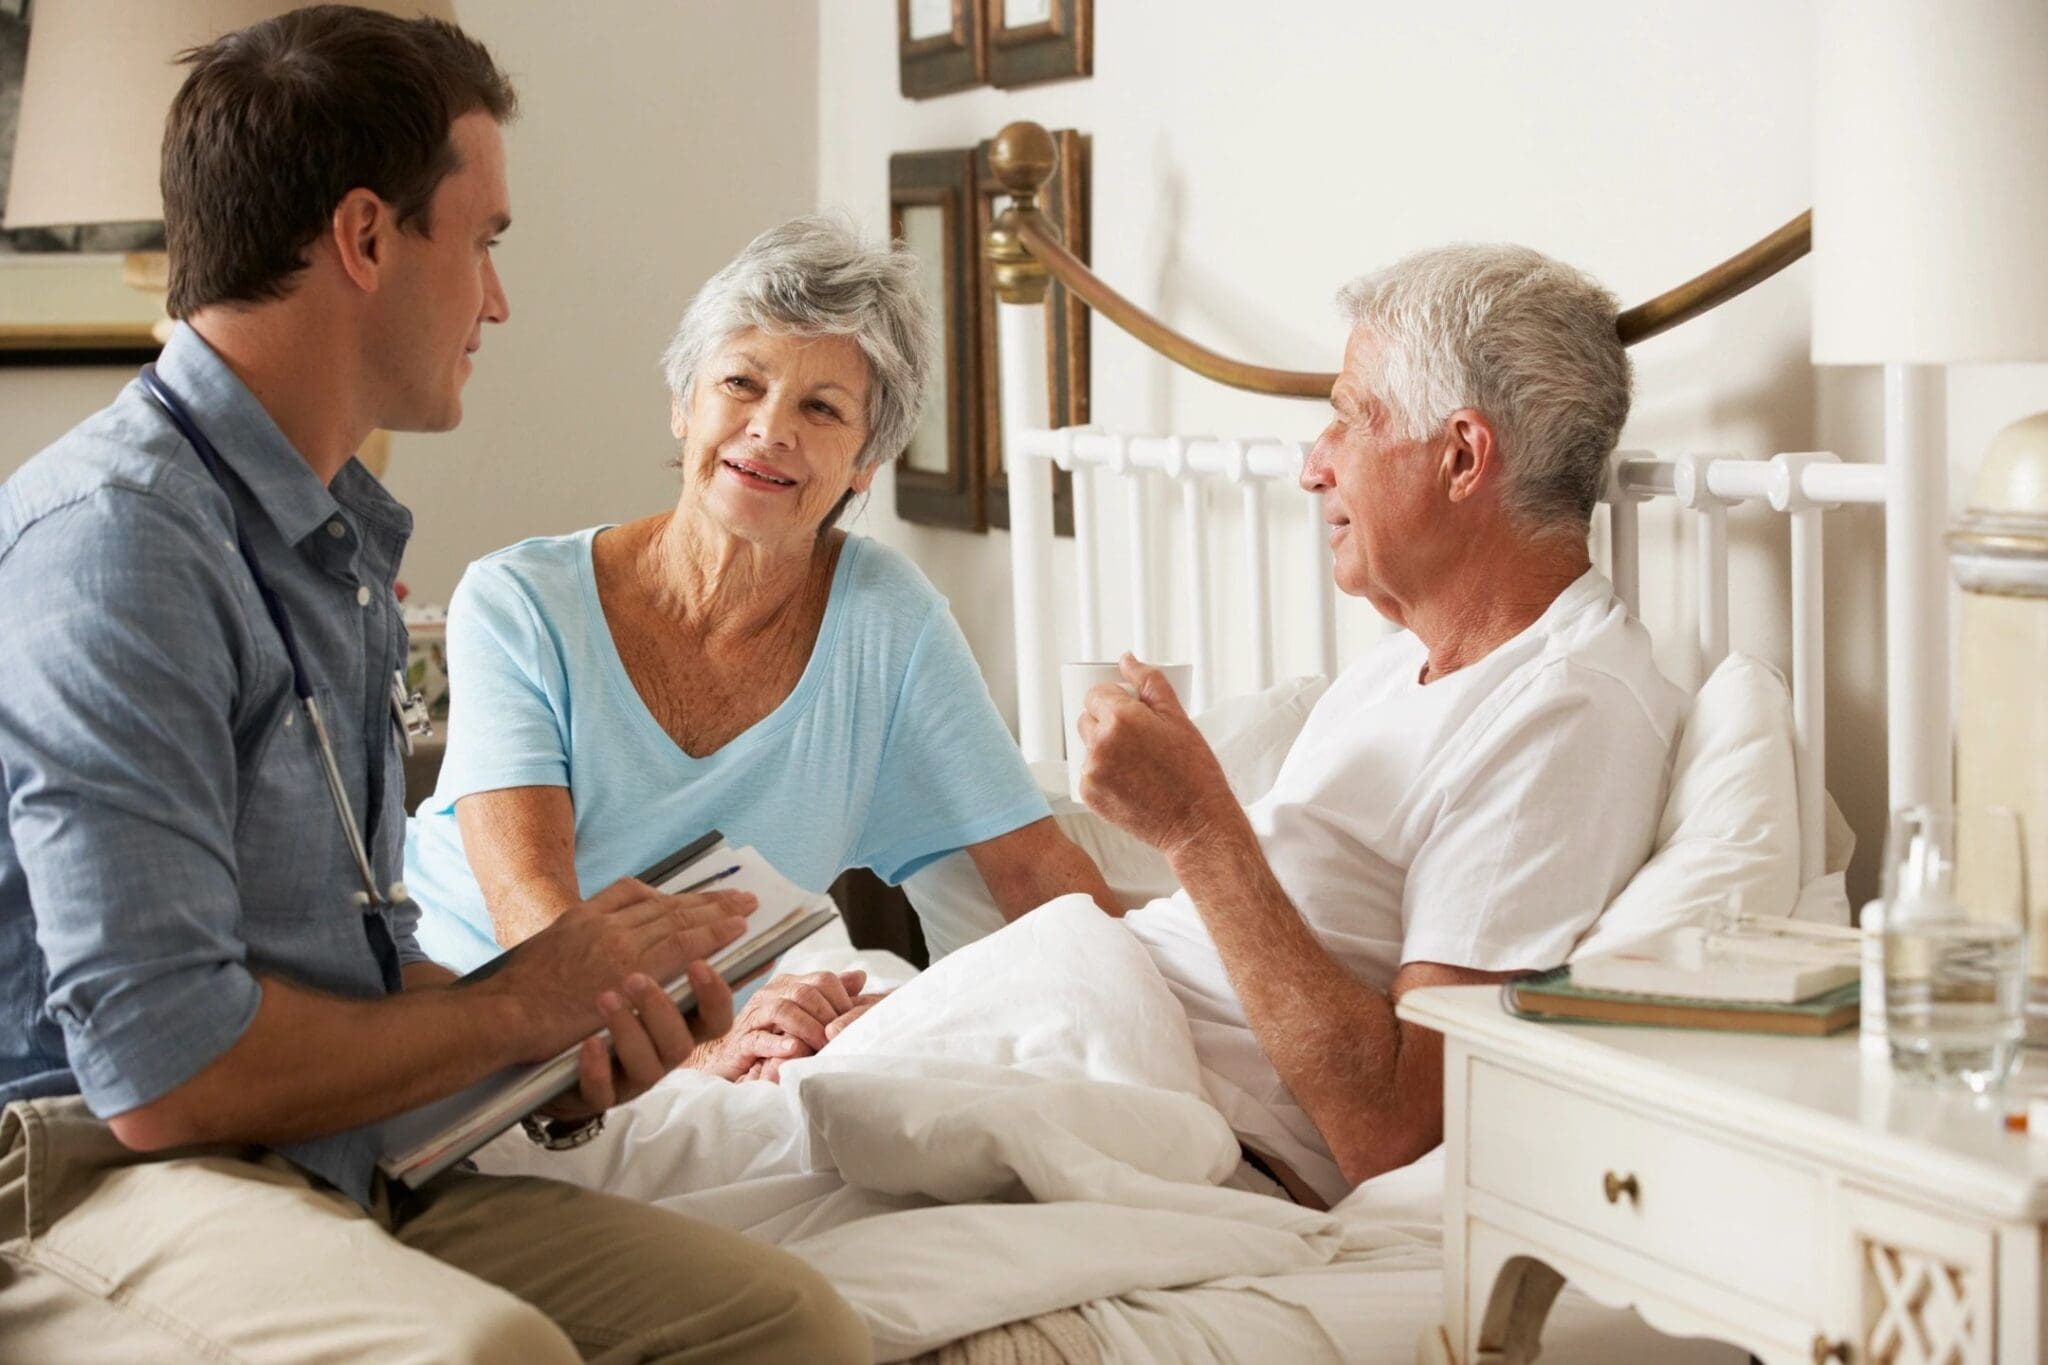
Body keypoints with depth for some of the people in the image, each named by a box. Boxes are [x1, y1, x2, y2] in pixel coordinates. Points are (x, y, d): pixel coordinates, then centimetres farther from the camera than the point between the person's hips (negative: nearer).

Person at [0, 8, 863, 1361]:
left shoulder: (336, 540, 17)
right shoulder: (114, 535, -16)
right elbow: (164, 1068, -22)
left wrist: (562, 1031, 3)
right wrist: (512, 1010, -6)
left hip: (343, 1166, 8)